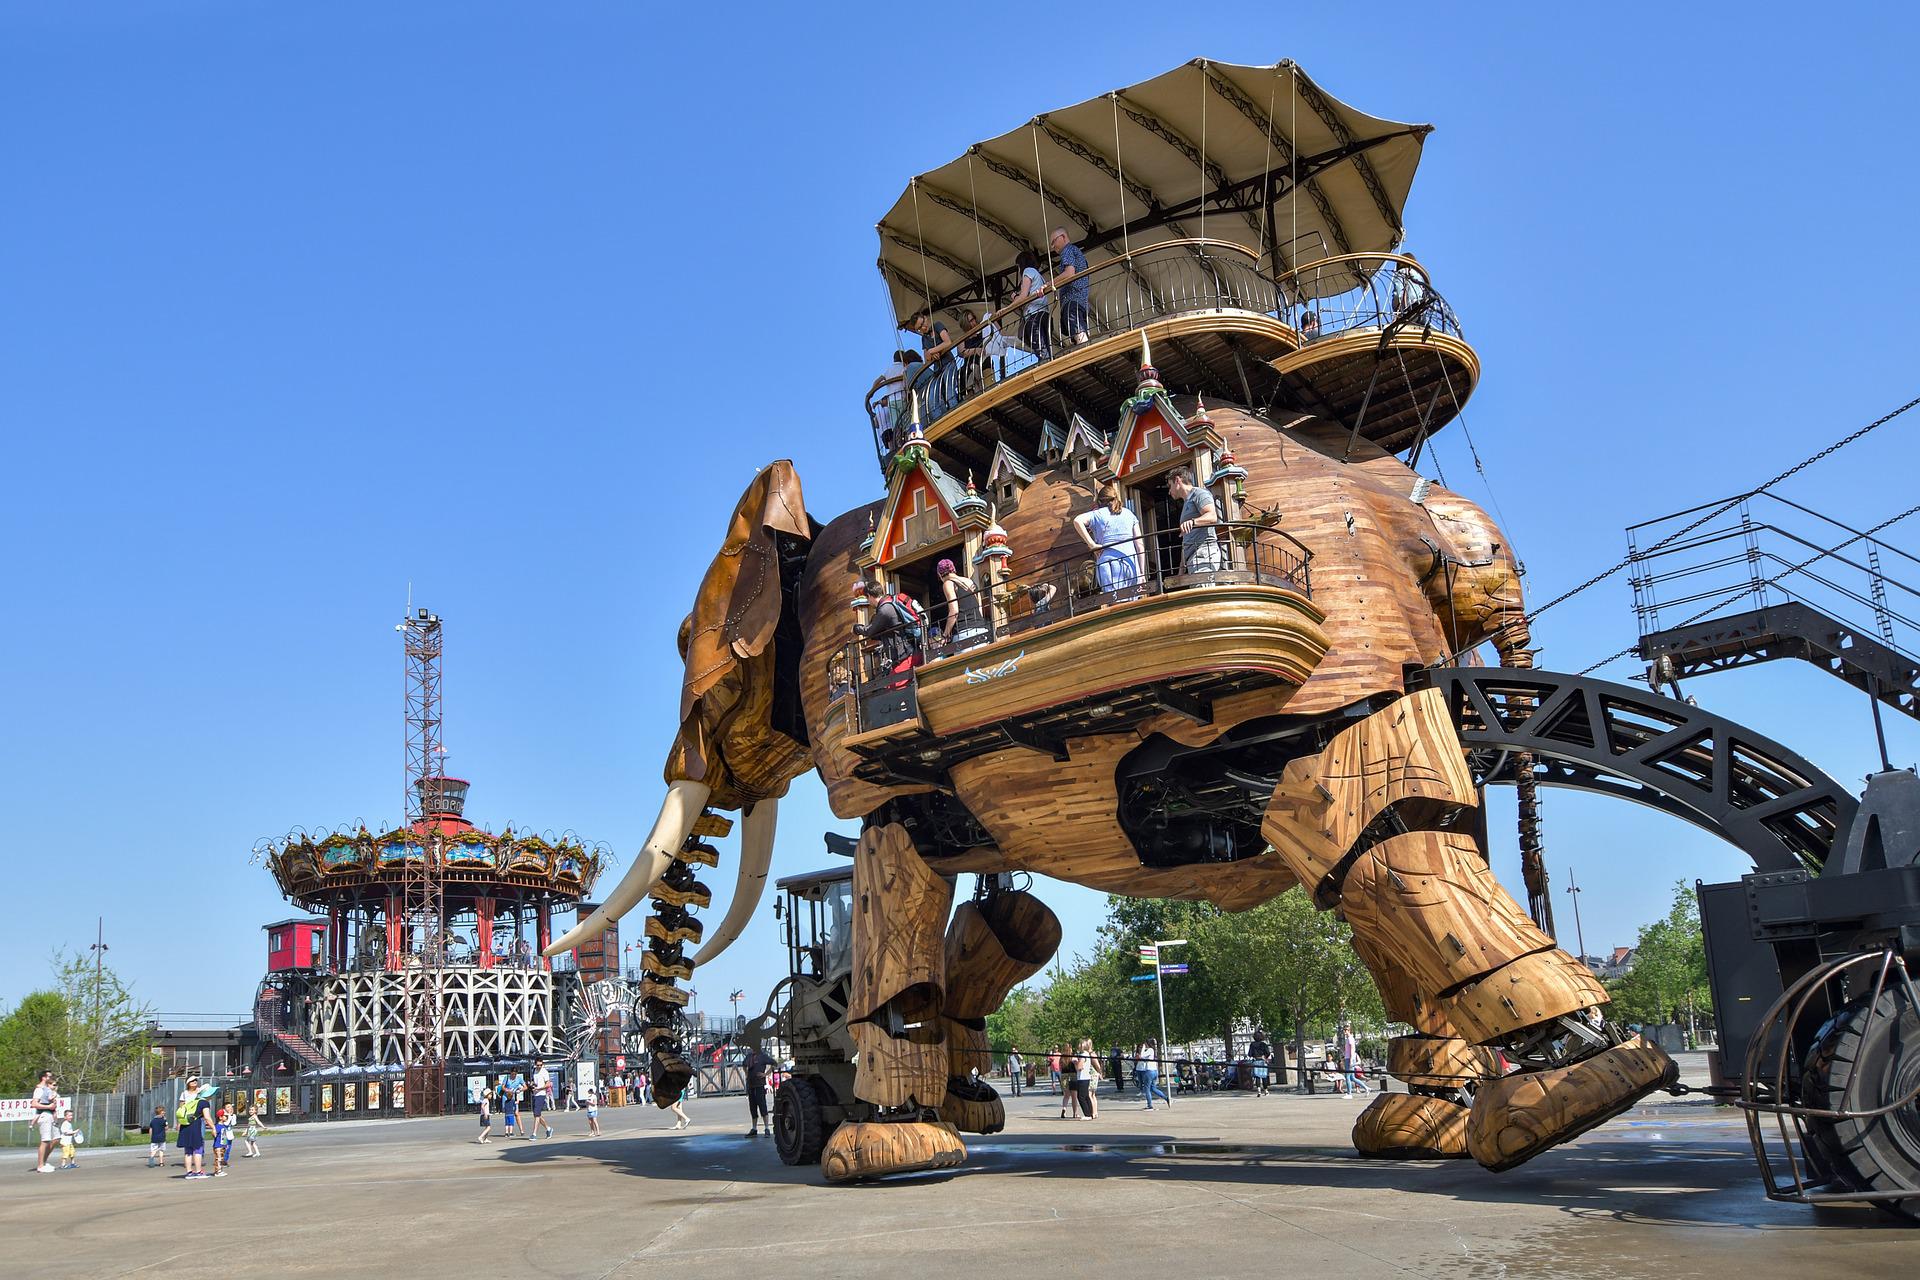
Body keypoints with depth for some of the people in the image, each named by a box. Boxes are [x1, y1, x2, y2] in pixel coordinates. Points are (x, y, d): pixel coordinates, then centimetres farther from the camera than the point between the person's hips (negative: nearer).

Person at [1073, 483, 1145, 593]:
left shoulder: (1098, 514, 10)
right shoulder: (1129, 514, 18)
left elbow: (1077, 520, -9)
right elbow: (1139, 545, 13)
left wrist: (1092, 544, -7)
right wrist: (1142, 573, 13)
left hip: (1108, 563, -3)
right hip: (1131, 562, 3)